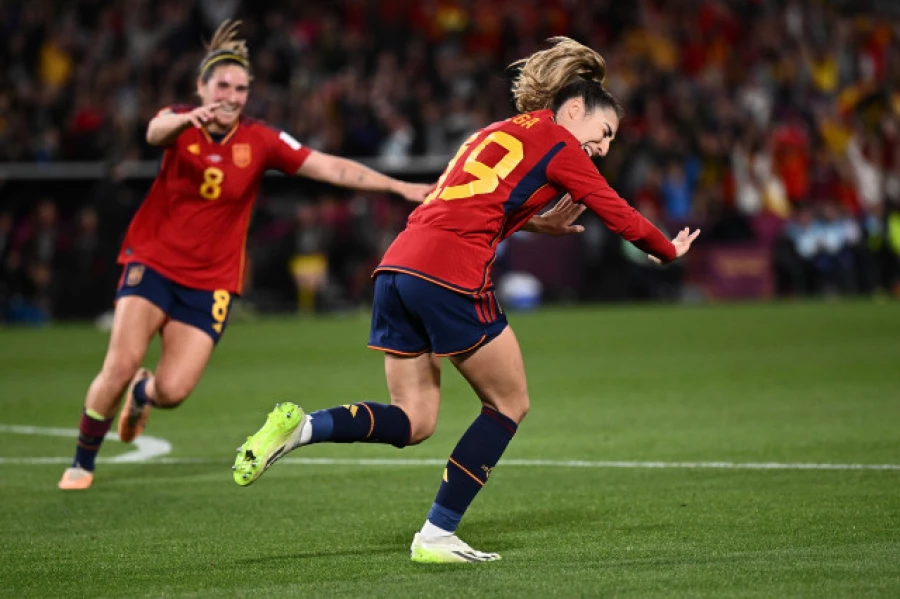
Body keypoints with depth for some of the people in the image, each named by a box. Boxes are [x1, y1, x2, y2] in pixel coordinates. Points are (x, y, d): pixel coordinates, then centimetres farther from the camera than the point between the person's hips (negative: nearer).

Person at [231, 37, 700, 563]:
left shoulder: (498, 133, 27)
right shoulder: (557, 144, 5)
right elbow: (619, 215, 10)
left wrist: (535, 221, 36)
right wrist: (668, 250, 26)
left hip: (397, 265, 8)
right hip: (452, 274, -8)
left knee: (414, 423, 11)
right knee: (510, 403, 10)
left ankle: (300, 427, -11)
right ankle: (436, 536, 9)